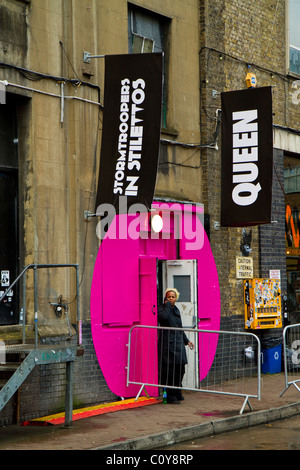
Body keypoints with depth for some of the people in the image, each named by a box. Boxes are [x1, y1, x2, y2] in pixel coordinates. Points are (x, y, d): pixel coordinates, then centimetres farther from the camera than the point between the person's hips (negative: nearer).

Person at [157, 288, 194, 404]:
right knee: (169, 370, -7)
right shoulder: (161, 309, -3)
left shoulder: (176, 310, 18)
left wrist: (186, 341, 22)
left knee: (180, 370, 8)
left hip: (178, 344, 7)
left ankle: (177, 393, 22)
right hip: (167, 345, -7)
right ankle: (171, 397, -2)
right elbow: (164, 317, -28)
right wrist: (167, 305, -14)